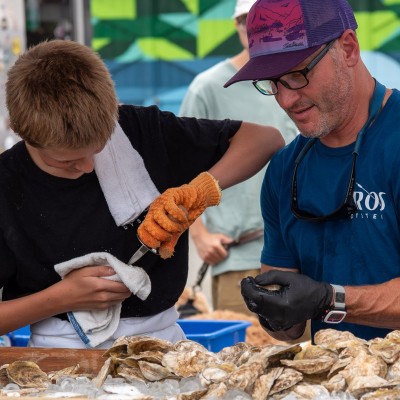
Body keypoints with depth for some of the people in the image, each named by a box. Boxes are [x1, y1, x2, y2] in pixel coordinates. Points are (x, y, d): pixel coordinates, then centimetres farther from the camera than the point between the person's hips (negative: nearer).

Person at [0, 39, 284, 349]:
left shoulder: (141, 132, -3)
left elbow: (267, 138, 3)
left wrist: (202, 187, -12)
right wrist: (61, 299, -12)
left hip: (158, 336, 3)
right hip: (64, 348, -2)